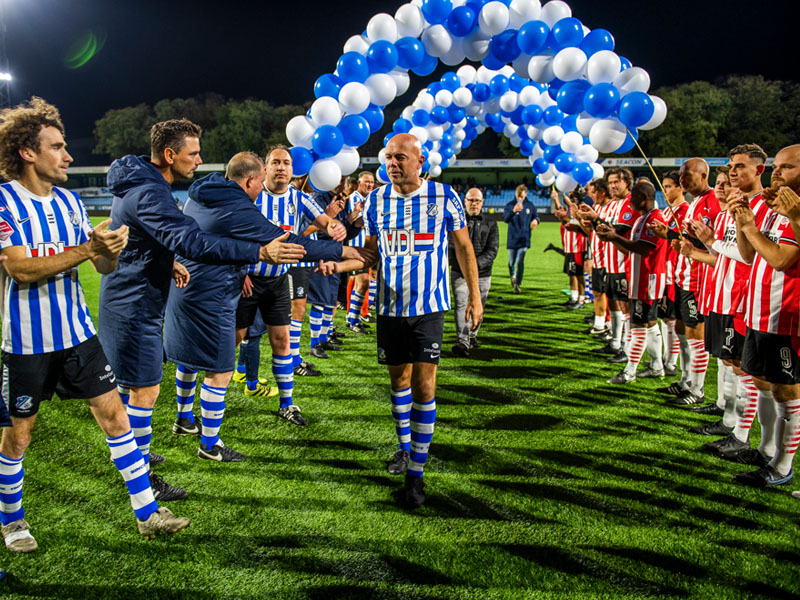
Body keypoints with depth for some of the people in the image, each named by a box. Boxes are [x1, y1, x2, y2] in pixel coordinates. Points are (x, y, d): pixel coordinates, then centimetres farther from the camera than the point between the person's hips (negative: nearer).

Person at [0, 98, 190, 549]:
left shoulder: (69, 200, 6)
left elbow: (104, 266, 7)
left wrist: (112, 250, -16)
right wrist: (88, 249, -27)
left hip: (77, 330, 5)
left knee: (113, 413, 3)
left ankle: (148, 513, 12)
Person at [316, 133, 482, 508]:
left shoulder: (443, 196, -5)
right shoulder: (376, 201, 3)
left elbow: (463, 247, 4)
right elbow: (371, 252, 11)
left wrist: (474, 297, 2)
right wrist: (339, 265, -8)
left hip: (428, 305, -3)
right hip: (390, 305, 3)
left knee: (423, 385, -6)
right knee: (398, 377, 15)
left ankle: (416, 471, 4)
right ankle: (405, 446, 38)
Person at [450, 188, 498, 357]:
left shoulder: (490, 224, 9)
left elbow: (492, 250, -3)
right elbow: (450, 245, -2)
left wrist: (476, 263, -20)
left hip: (483, 274, 2)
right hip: (459, 272, -2)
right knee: (461, 305, -14)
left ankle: (473, 335, 32)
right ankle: (463, 343, -21)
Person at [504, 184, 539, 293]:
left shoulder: (530, 205, 4)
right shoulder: (510, 205, -5)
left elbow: (535, 215, 19)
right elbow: (505, 218, -22)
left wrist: (536, 220, -6)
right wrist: (514, 211, -41)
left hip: (524, 239, 0)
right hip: (512, 238, 0)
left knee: (520, 262, -10)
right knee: (511, 262, 10)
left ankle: (517, 284, -4)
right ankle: (512, 276, 41)